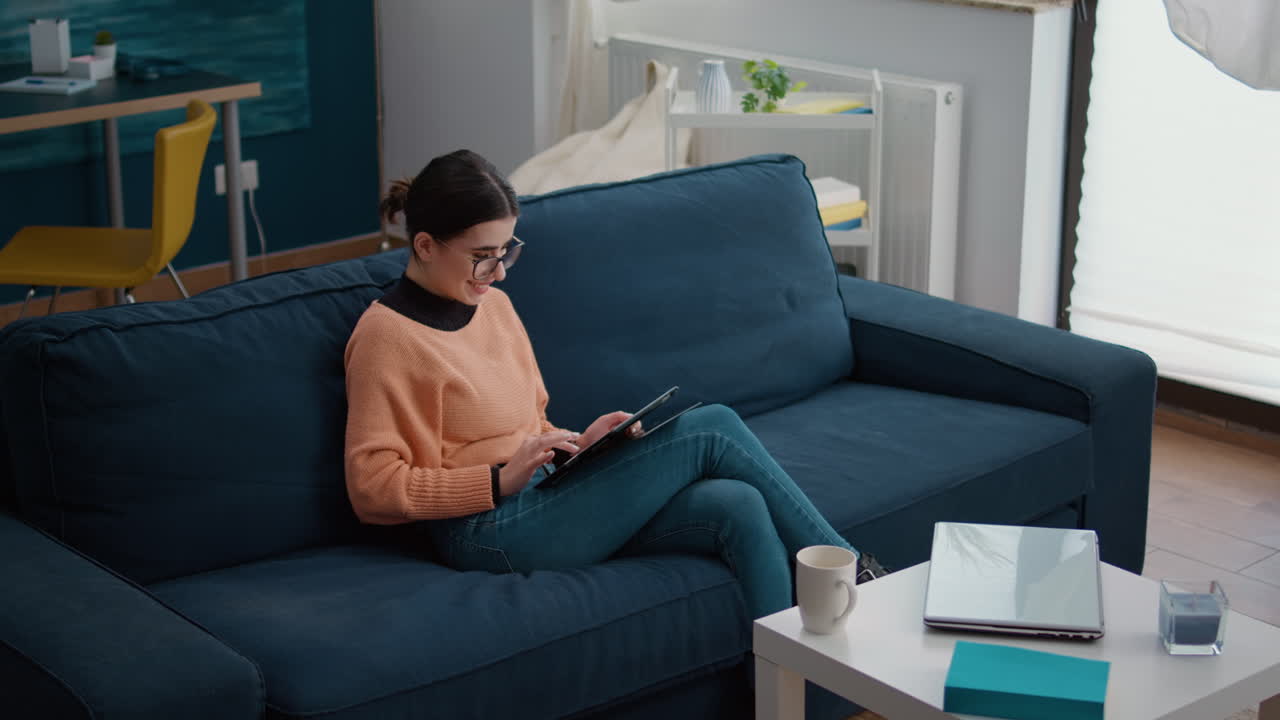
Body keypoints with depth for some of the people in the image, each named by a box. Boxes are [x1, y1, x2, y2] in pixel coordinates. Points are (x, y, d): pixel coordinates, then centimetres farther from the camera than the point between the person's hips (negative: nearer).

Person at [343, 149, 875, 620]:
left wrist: (577, 446, 2)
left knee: (739, 507, -19)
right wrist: (501, 480, -18)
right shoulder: (386, 335, -8)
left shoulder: (492, 305, 16)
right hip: (490, 532, -8)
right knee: (713, 428, -15)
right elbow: (372, 489, -12)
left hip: (542, 499, 8)